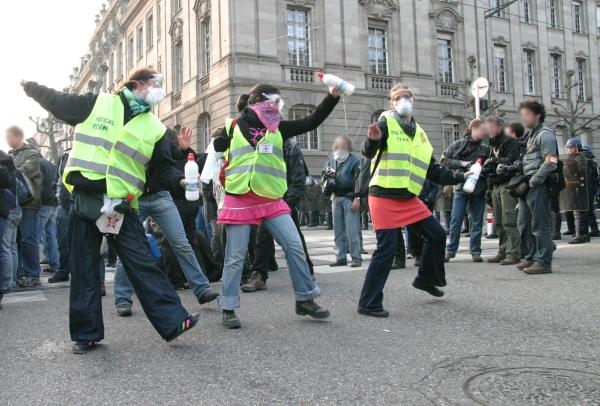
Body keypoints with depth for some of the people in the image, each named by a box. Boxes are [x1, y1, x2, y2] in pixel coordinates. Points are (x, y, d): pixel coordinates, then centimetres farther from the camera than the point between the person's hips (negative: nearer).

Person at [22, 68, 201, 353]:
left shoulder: (154, 128, 8)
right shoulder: (96, 104, 4)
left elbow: (163, 166, 9)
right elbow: (57, 102, 16)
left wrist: (181, 180, -9)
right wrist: (30, 87, 16)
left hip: (121, 205, 1)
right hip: (85, 198, -1)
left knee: (142, 264, -3)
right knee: (84, 268, 6)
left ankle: (172, 321, -2)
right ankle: (86, 333, 17)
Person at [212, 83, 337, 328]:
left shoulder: (278, 127, 9)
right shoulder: (233, 127, 1)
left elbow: (311, 122, 3)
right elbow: (213, 154, 10)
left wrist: (332, 97, -4)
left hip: (271, 200, 4)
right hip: (240, 200, -3)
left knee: (295, 246, -1)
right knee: (236, 256, 0)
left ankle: (304, 300, 12)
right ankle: (228, 309, 13)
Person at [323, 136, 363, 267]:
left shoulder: (354, 160, -2)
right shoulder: (330, 161, 14)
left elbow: (358, 180, -8)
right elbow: (324, 179, 22)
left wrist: (357, 198, -16)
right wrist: (327, 176, -2)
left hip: (350, 198, -6)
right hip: (336, 197, 6)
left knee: (352, 229, -8)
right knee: (338, 230, 8)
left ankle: (356, 258, -4)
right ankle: (341, 258, 15)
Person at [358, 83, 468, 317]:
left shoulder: (420, 134, 16)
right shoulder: (386, 123, -4)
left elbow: (433, 172, 19)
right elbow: (368, 153, -20)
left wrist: (460, 178, 17)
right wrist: (372, 140, -41)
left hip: (409, 199, 7)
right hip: (384, 197, -7)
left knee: (437, 235, 12)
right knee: (387, 248, -11)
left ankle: (426, 279, 34)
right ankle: (368, 304, -2)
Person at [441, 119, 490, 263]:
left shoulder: (486, 149, 6)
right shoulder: (459, 145, 1)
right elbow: (443, 160, 1)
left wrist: (485, 169, -12)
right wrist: (461, 163, -11)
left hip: (479, 190, 2)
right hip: (461, 188, -2)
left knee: (477, 222, 7)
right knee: (456, 220, -1)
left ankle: (475, 251, 17)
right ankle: (450, 250, 11)